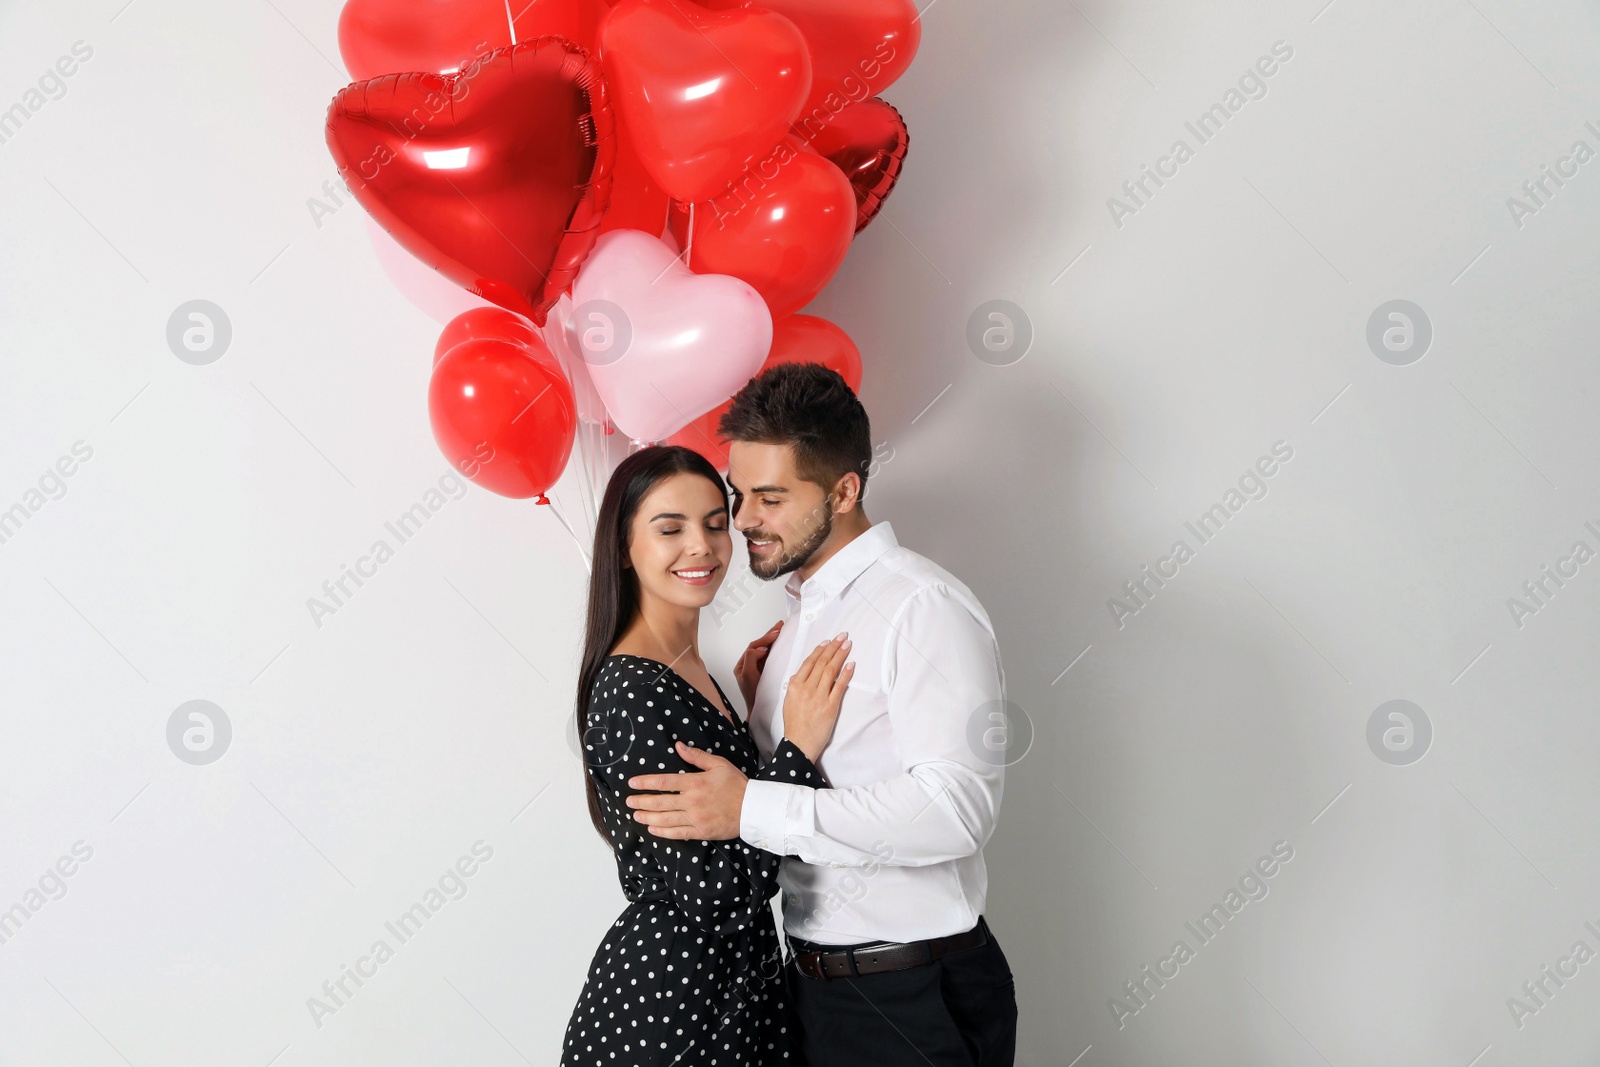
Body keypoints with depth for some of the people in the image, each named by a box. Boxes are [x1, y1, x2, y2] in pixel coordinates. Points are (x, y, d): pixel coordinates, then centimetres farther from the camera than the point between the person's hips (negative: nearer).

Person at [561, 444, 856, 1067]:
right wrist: (798, 747, -21)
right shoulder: (634, 693, -21)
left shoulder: (687, 667, 8)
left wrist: (747, 696, 5)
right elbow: (715, 894, -25)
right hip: (670, 1004, -9)